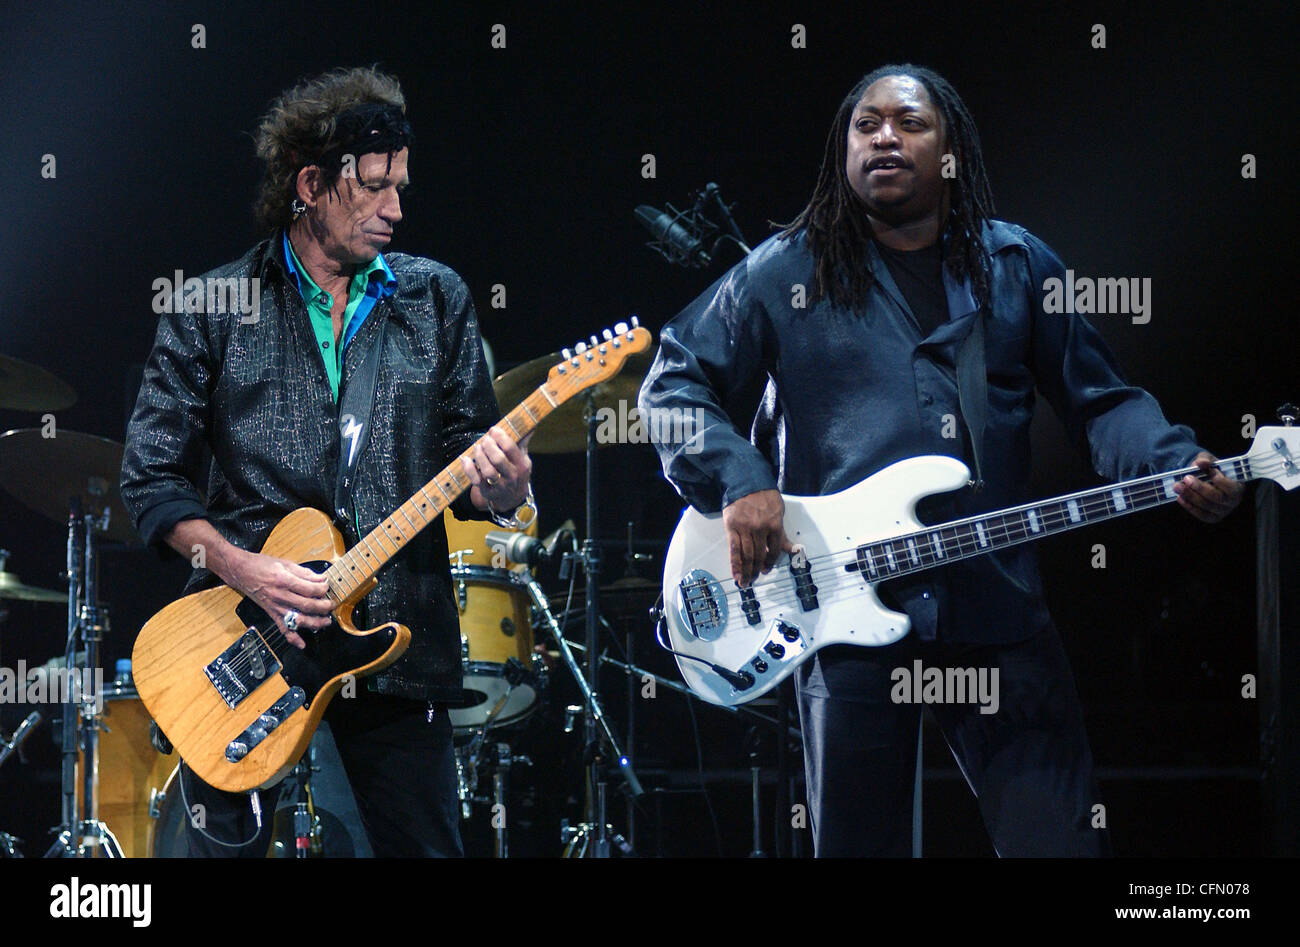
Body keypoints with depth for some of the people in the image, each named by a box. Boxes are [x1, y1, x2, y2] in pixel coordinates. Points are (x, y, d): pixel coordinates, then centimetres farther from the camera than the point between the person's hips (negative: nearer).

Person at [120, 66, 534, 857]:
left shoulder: (436, 301, 9)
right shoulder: (210, 310, 2)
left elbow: (470, 466, 9)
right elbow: (151, 476, 1)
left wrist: (501, 489, -15)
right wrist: (242, 568, -14)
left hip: (397, 645, 2)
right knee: (227, 848, 0)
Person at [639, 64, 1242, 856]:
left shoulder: (1018, 267, 12)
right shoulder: (787, 272, 7)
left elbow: (1101, 399, 11)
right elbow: (674, 381, 8)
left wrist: (1177, 466, -9)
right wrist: (739, 484, -8)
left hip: (997, 609, 1)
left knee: (1063, 838, -5)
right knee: (856, 844, 5)